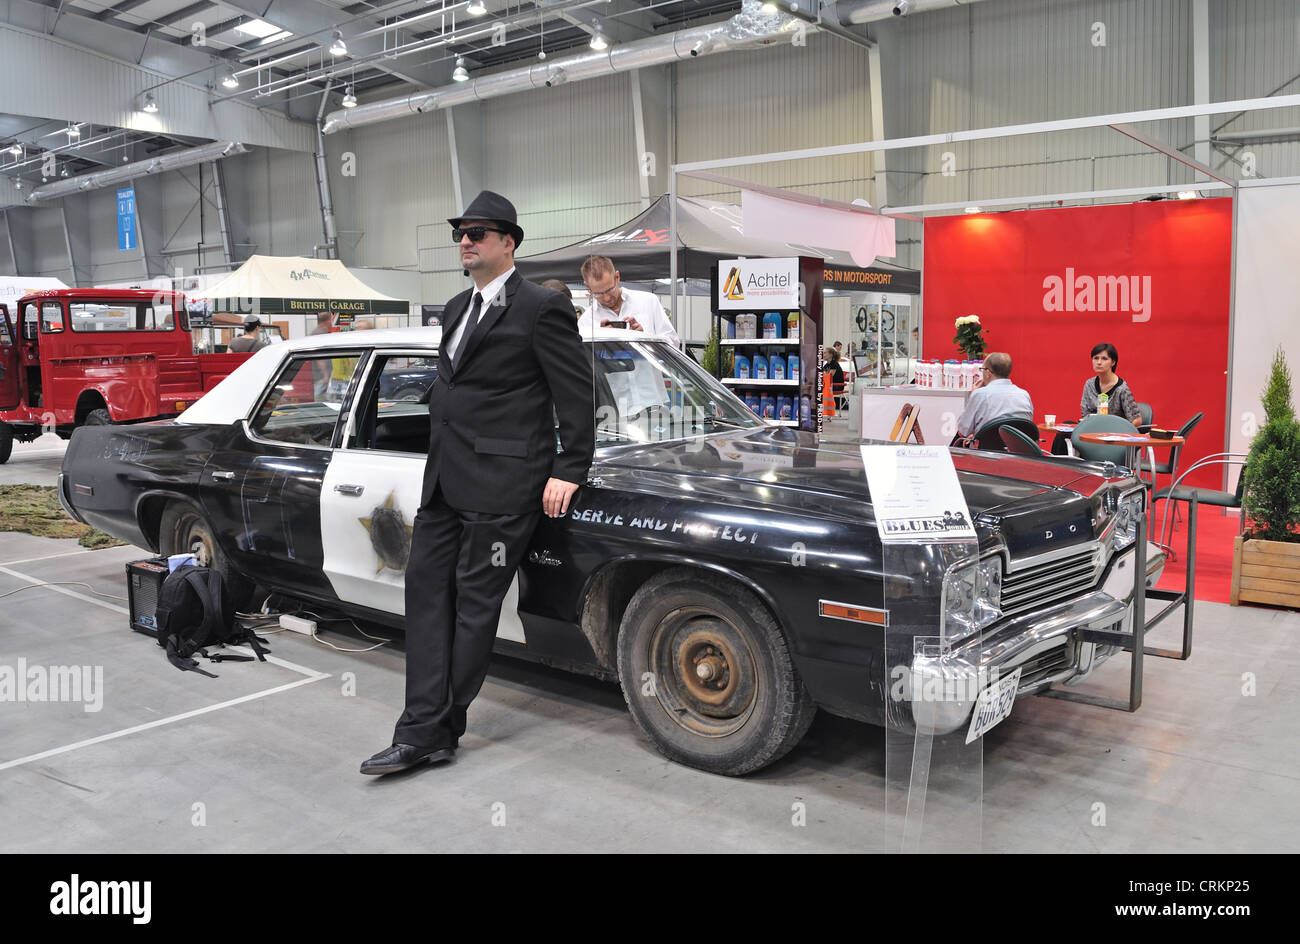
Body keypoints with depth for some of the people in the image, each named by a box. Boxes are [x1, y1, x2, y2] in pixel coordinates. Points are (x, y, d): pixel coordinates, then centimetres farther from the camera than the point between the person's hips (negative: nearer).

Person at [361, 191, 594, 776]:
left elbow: (576, 394, -8)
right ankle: (423, 731, 7)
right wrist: (440, 458, 18)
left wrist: (569, 472, -11)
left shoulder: (540, 309, -7)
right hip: (446, 480, 8)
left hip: (501, 482, -8)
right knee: (426, 588, 4)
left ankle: (437, 732, 11)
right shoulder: (458, 309, 17)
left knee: (475, 603, 0)